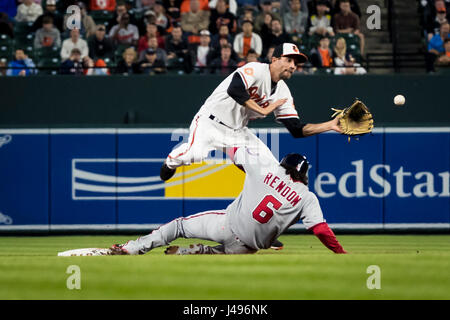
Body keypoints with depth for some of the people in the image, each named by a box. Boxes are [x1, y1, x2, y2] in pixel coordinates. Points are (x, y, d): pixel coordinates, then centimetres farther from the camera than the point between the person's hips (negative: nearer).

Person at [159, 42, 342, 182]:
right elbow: (234, 89, -36)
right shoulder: (256, 70, -17)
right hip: (211, 123, -7)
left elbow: (297, 130, 3)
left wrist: (330, 125, -8)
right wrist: (262, 110, -27)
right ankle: (172, 160, 4)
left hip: (237, 132, 7)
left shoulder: (283, 93, 5)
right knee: (195, 154, -31)